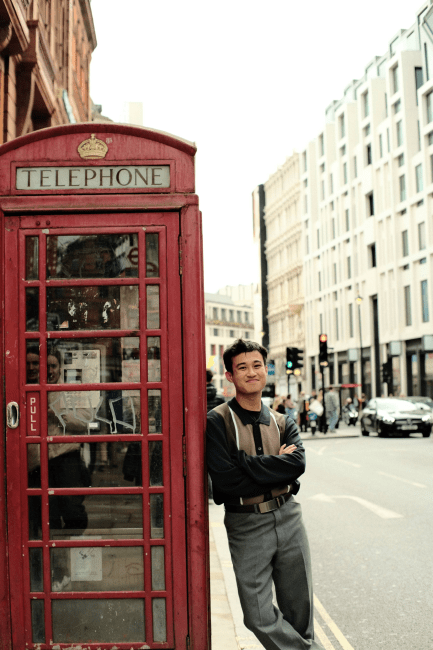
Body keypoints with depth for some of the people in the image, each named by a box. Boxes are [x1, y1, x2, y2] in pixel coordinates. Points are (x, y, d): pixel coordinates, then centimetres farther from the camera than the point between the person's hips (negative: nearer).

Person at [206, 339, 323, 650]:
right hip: (246, 525, -3)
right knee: (260, 618, -1)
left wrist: (244, 462, -18)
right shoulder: (217, 422, -7)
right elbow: (225, 480, -18)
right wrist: (275, 468, -12)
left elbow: (298, 464, -12)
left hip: (288, 518, 4)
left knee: (300, 610, 13)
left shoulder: (283, 423, 8)